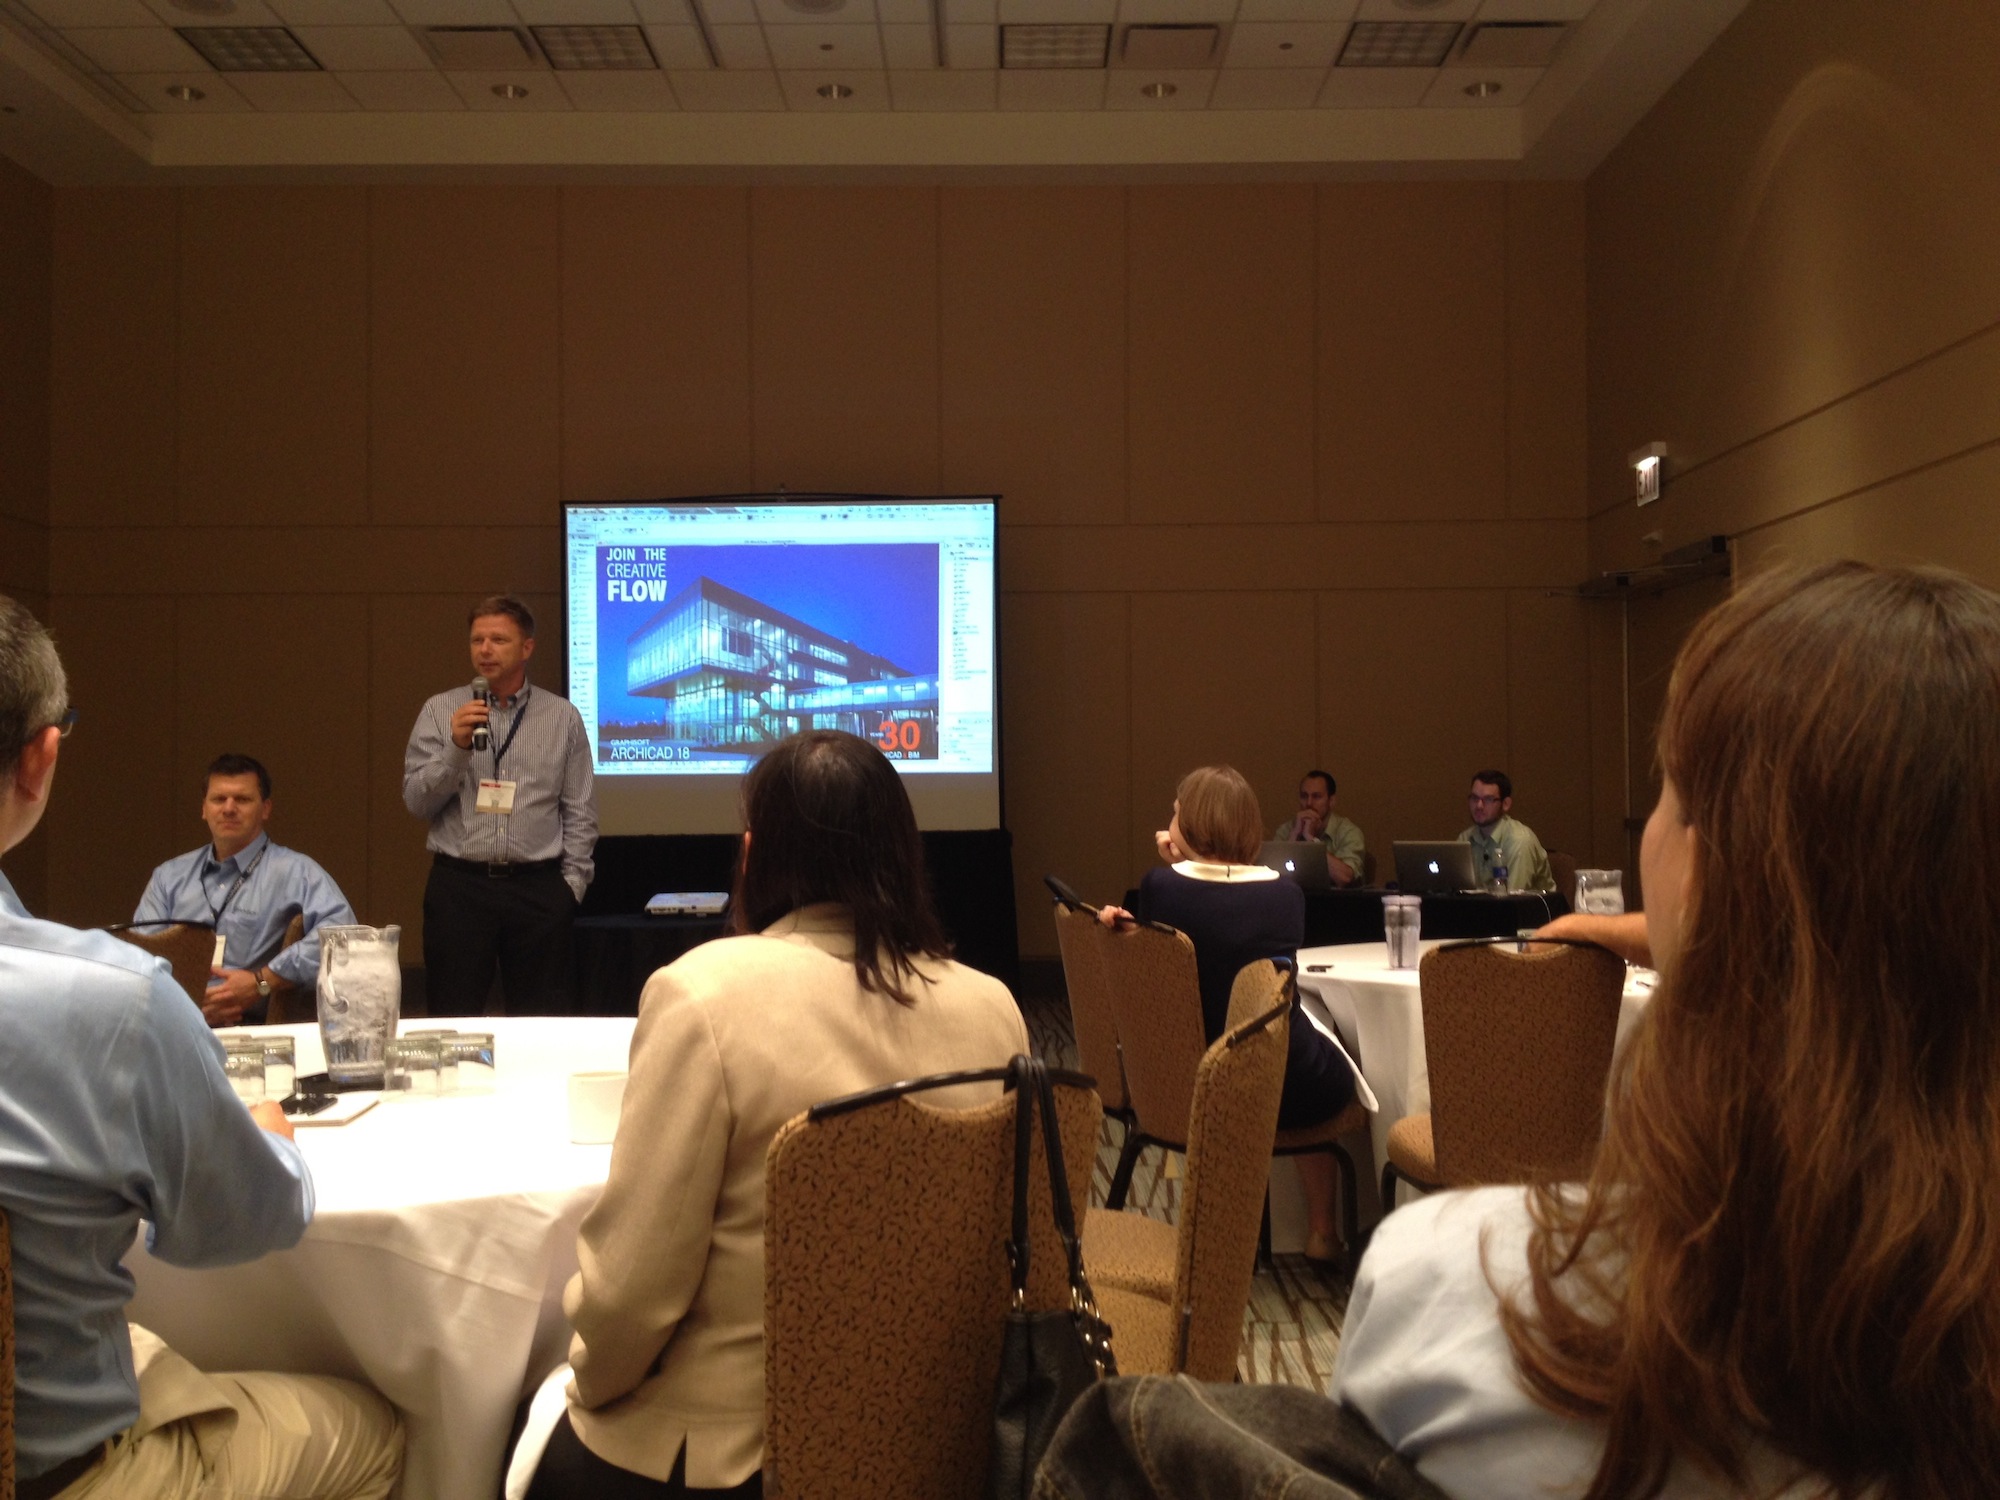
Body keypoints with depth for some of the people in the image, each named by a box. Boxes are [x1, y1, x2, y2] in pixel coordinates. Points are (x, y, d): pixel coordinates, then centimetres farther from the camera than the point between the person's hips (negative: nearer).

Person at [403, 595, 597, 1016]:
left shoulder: (563, 717, 7)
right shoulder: (439, 711, 7)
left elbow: (580, 811, 8)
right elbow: (416, 800, 1)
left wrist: (571, 882, 1)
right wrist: (456, 748, -13)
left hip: (538, 888, 0)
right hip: (458, 885, 0)